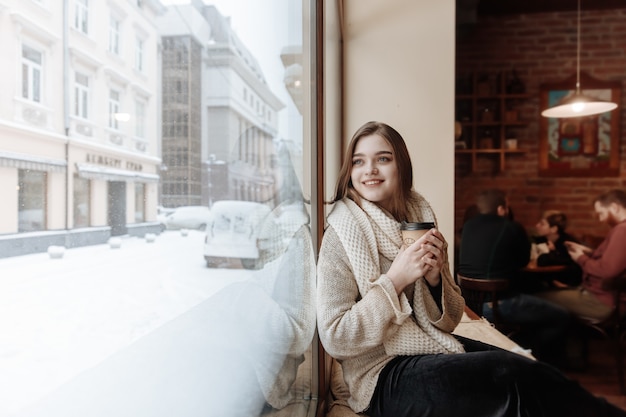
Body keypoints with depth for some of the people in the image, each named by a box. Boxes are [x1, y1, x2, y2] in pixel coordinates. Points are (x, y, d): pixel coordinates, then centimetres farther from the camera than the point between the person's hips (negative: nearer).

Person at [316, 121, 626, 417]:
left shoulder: (420, 220, 2)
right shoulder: (341, 238, -14)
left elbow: (449, 320, 5)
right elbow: (334, 339, -17)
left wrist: (434, 278, -16)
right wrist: (394, 279, -23)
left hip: (436, 348, 5)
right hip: (383, 377, -5)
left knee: (537, 373, -17)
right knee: (518, 375, -19)